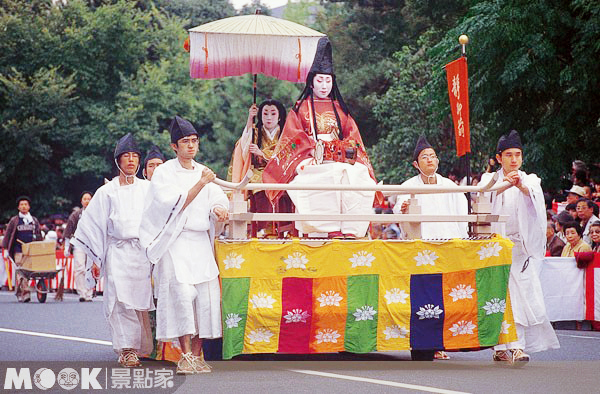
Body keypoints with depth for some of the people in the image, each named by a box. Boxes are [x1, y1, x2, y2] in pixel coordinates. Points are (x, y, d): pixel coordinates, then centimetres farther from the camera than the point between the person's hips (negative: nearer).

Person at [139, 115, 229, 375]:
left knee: (206, 295, -5)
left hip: (201, 242, 5)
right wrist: (200, 184, -20)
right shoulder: (164, 173, 0)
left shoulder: (203, 172, 16)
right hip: (175, 241, -5)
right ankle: (186, 356, -18)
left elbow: (217, 197, 6)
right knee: (182, 292, -18)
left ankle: (197, 354, 2)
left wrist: (218, 209, -16)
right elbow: (175, 204, -12)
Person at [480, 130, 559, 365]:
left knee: (522, 295, -12)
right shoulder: (490, 179, 10)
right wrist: (504, 185, -32)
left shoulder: (531, 180, 10)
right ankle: (501, 348, -1)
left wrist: (523, 187, -33)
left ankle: (517, 347, -16)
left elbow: (536, 201, -12)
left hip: (521, 246, 0)